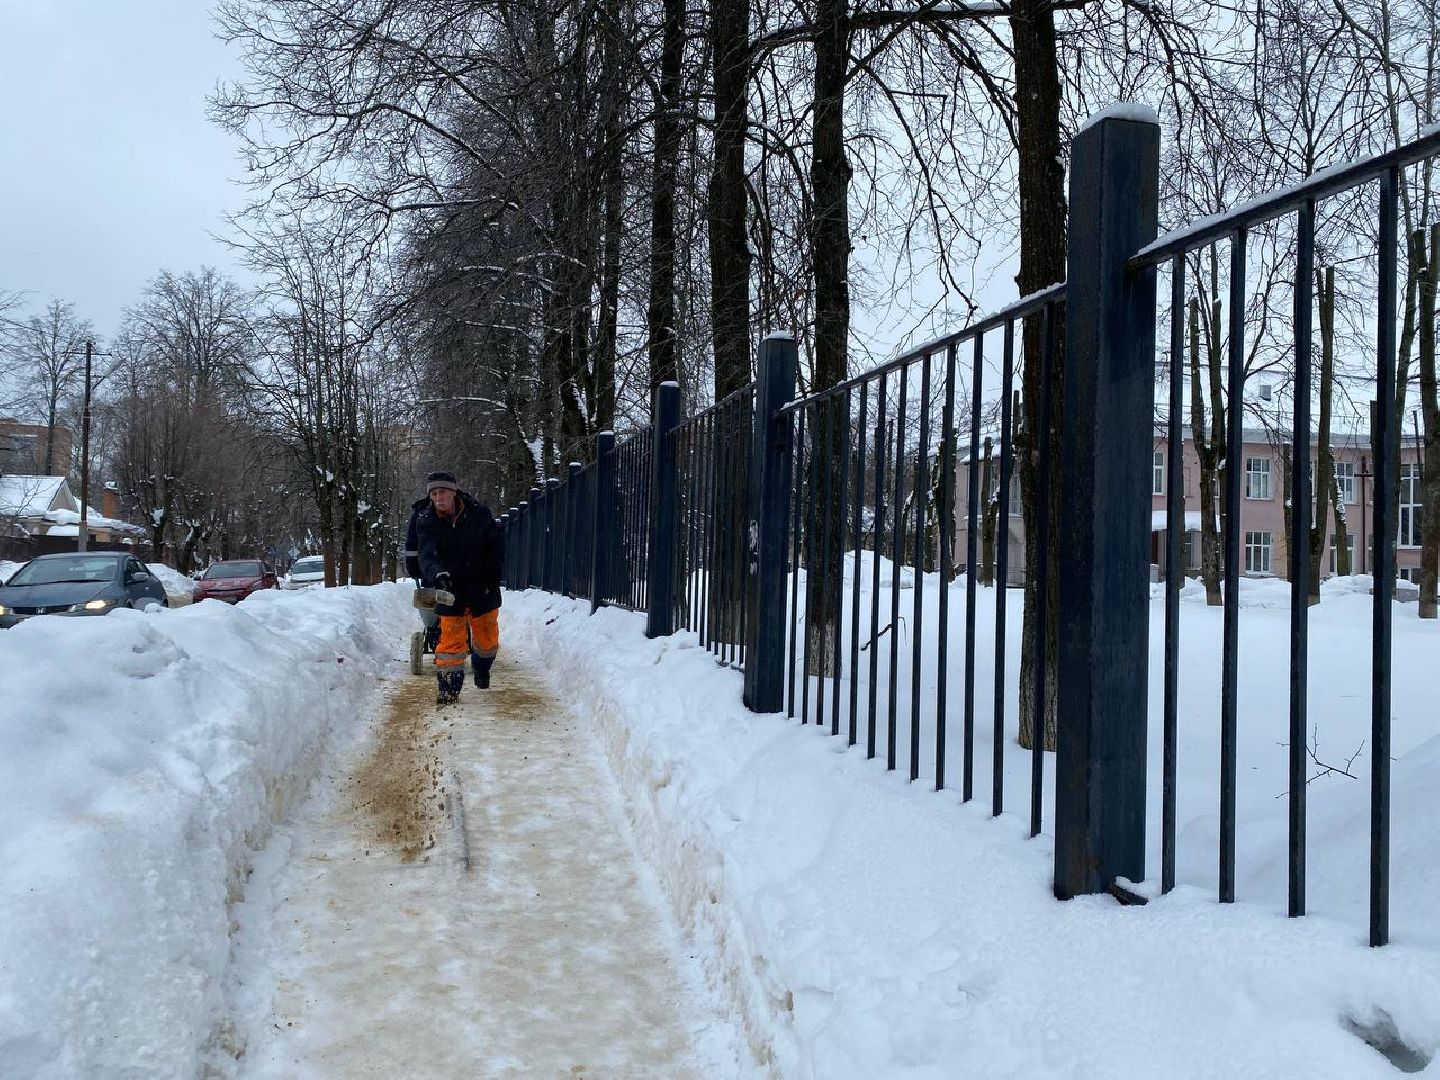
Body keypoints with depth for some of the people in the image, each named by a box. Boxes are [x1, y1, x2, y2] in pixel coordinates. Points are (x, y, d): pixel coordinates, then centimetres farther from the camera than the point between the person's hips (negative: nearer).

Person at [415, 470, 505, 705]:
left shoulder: (479, 512, -11)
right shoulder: (426, 522, -13)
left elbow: (497, 543, 0)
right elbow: (427, 554, -29)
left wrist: (492, 574, -8)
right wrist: (437, 574, -49)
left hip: (483, 588, 1)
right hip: (450, 589, -1)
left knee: (487, 634, 14)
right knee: (451, 637, -4)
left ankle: (481, 667, 43)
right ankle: (448, 686, 5)